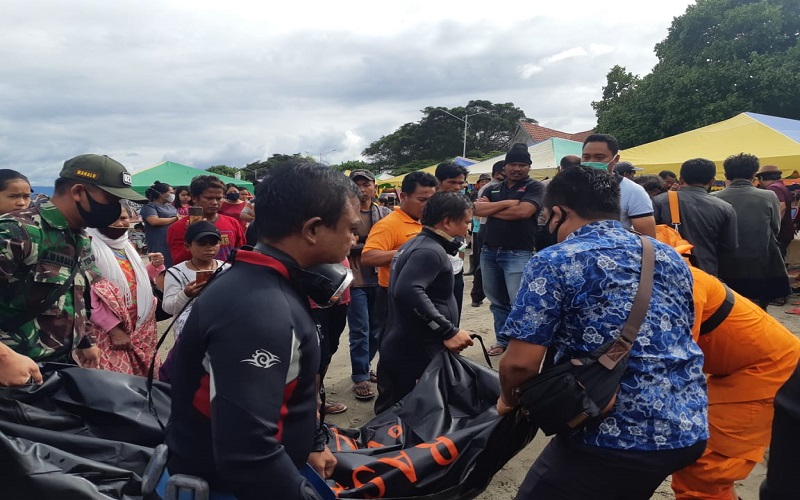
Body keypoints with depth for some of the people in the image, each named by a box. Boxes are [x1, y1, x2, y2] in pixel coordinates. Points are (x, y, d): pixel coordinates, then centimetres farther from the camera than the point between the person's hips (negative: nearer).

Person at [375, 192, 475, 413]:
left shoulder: (417, 244, 15)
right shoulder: (430, 251, -17)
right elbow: (408, 291, -33)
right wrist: (449, 331, -29)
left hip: (401, 351, 10)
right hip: (416, 355, -10)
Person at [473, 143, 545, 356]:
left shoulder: (534, 187, 0)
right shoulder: (492, 189, 14)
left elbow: (523, 211, -17)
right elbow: (477, 209, -3)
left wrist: (490, 209, -4)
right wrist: (506, 203, -13)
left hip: (518, 254, -5)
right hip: (489, 252, 6)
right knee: (497, 301, 13)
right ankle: (503, 340, 24)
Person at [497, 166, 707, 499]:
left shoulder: (554, 262, -10)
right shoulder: (669, 257, 11)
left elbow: (520, 362, -14)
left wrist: (510, 401, 7)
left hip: (614, 436, -7)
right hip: (689, 429, 8)